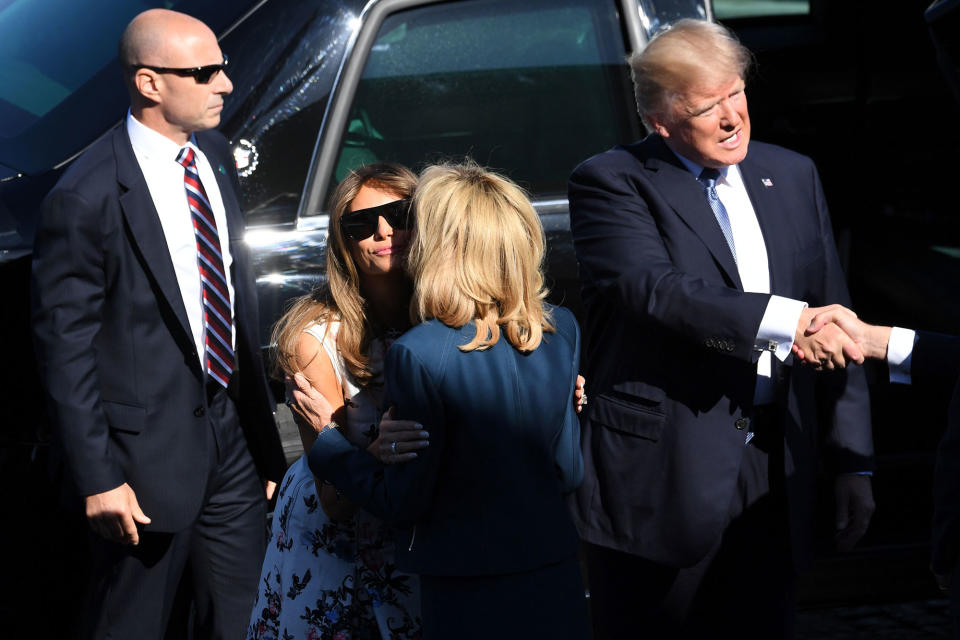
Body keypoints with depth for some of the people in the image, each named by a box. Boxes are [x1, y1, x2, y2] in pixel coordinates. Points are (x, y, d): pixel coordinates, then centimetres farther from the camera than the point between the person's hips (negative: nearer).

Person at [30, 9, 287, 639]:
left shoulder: (215, 155, 4)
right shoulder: (86, 199, -20)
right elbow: (64, 346, -16)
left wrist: (259, 417, 16)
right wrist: (97, 479, -16)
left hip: (231, 431, 7)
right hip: (150, 447, -7)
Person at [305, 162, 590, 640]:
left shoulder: (419, 354, -19)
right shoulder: (562, 330, -5)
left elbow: (404, 501, -12)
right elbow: (568, 471, 3)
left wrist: (323, 440, -1)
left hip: (465, 595, -4)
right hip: (556, 582, 4)